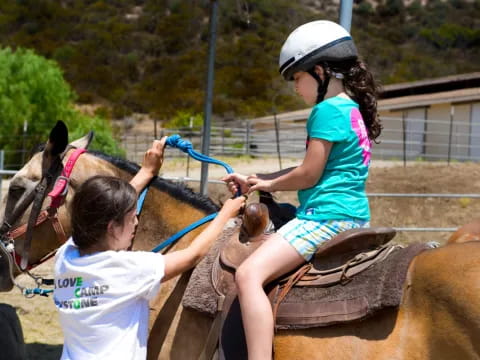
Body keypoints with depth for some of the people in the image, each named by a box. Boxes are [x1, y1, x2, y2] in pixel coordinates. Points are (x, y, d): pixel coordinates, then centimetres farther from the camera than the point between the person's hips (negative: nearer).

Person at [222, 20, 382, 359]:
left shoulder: (327, 110, -13)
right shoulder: (353, 109, 16)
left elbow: (308, 175, -14)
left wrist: (267, 184, 5)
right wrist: (255, 179, 17)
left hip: (327, 216, -11)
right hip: (355, 216, 11)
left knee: (249, 274, -21)